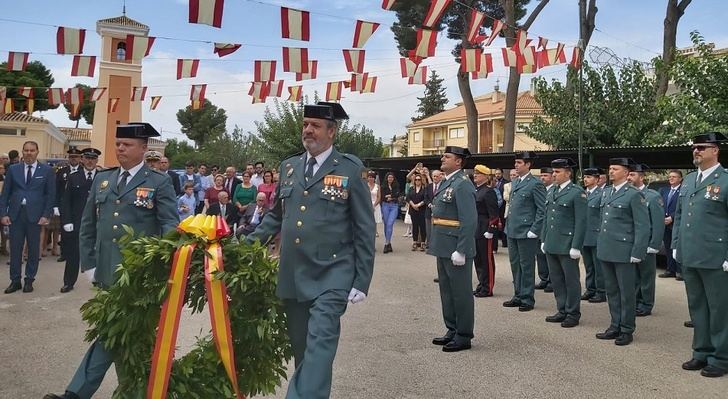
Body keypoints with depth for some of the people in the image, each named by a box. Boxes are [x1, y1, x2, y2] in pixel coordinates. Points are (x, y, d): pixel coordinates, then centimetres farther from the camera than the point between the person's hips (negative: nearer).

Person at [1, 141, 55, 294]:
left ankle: (29, 280, 17)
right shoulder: (13, 169, 8)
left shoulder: (47, 170, 2)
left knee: (33, 249, 6)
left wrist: (46, 215, -7)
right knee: (15, 248, 5)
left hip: (35, 214, -2)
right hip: (16, 213, 2)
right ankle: (15, 280, 14)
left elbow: (51, 194, 1)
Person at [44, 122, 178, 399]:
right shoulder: (102, 179, 13)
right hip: (108, 272, 5)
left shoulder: (159, 182, -2)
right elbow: (87, 224, 16)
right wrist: (88, 263, 10)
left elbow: (170, 225, -7)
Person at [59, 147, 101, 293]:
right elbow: (65, 201, 4)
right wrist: (67, 221, -5)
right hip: (75, 224, 1)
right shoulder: (73, 178, 6)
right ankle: (68, 282, 19)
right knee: (72, 254, 7)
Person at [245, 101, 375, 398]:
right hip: (292, 276, 5)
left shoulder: (351, 170, -2)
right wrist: (248, 243, 5)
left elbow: (364, 229, -3)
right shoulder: (288, 167, 12)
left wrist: (362, 281, -6)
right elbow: (276, 215, 20)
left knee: (319, 346, -13)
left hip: (331, 277, -5)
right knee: (301, 348, 14)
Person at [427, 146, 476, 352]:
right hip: (443, 248, 10)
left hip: (456, 250, -10)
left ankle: (463, 336, 12)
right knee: (446, 291, 17)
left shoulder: (462, 185, -15)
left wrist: (460, 251, -22)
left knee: (460, 292, 1)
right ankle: (452, 331, 29)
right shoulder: (446, 182, 15)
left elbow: (470, 221, -20)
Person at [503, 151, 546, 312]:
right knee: (515, 265, 14)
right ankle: (518, 296, 25)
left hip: (526, 232, -8)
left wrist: (534, 231, -15)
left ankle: (527, 299, 11)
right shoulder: (514, 182, 13)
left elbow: (542, 210, -12)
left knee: (526, 266, 1)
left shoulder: (535, 184, -10)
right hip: (512, 231, 8)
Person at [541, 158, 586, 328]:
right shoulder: (551, 191, 12)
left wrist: (576, 247, -15)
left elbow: (580, 221, -12)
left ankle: (573, 314, 14)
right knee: (556, 279, 13)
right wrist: (544, 239, 13)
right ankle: (562, 311, 24)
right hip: (551, 244, 7)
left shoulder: (577, 193, -9)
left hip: (567, 245, -7)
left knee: (571, 280, 4)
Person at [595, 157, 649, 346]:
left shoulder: (634, 195, -8)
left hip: (624, 251, -7)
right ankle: (615, 327, 24)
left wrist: (637, 253, -13)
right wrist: (601, 245, 15)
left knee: (626, 292, 4)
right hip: (606, 251, 7)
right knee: (611, 291, 13)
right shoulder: (606, 193, 13)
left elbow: (643, 226, -10)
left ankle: (627, 330, 14)